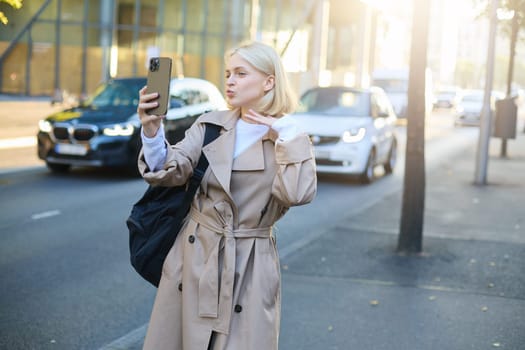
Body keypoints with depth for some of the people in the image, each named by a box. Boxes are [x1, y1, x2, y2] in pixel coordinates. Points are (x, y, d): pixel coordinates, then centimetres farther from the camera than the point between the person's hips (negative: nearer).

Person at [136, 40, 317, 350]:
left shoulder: (289, 139, -3)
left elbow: (298, 194, -20)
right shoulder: (210, 124, 3)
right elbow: (171, 172, -8)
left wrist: (287, 134, -16)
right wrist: (152, 130, -24)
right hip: (194, 256, 3)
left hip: (249, 268, -2)